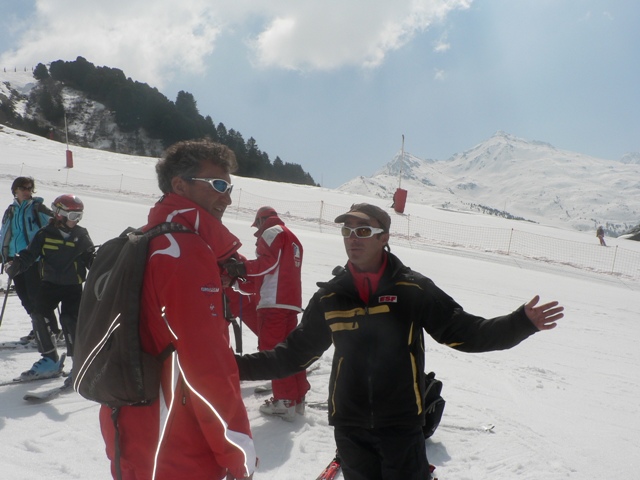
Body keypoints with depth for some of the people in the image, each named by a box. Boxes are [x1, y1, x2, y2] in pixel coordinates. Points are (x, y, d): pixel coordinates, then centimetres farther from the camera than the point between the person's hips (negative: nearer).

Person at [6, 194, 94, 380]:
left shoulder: (82, 235, 0)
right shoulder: (45, 234, -4)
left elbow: (90, 258, 5)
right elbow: (29, 254, -6)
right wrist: (16, 265, -25)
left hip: (73, 286, -2)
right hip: (50, 283, 2)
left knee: (69, 319, -16)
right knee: (38, 315, -8)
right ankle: (50, 360, 8)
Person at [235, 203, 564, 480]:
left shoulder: (413, 289, -7)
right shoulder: (330, 296, 0)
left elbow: (465, 333, -5)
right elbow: (295, 353, 6)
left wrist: (522, 323, -18)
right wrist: (238, 366, -1)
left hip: (402, 425, -2)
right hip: (350, 427, 2)